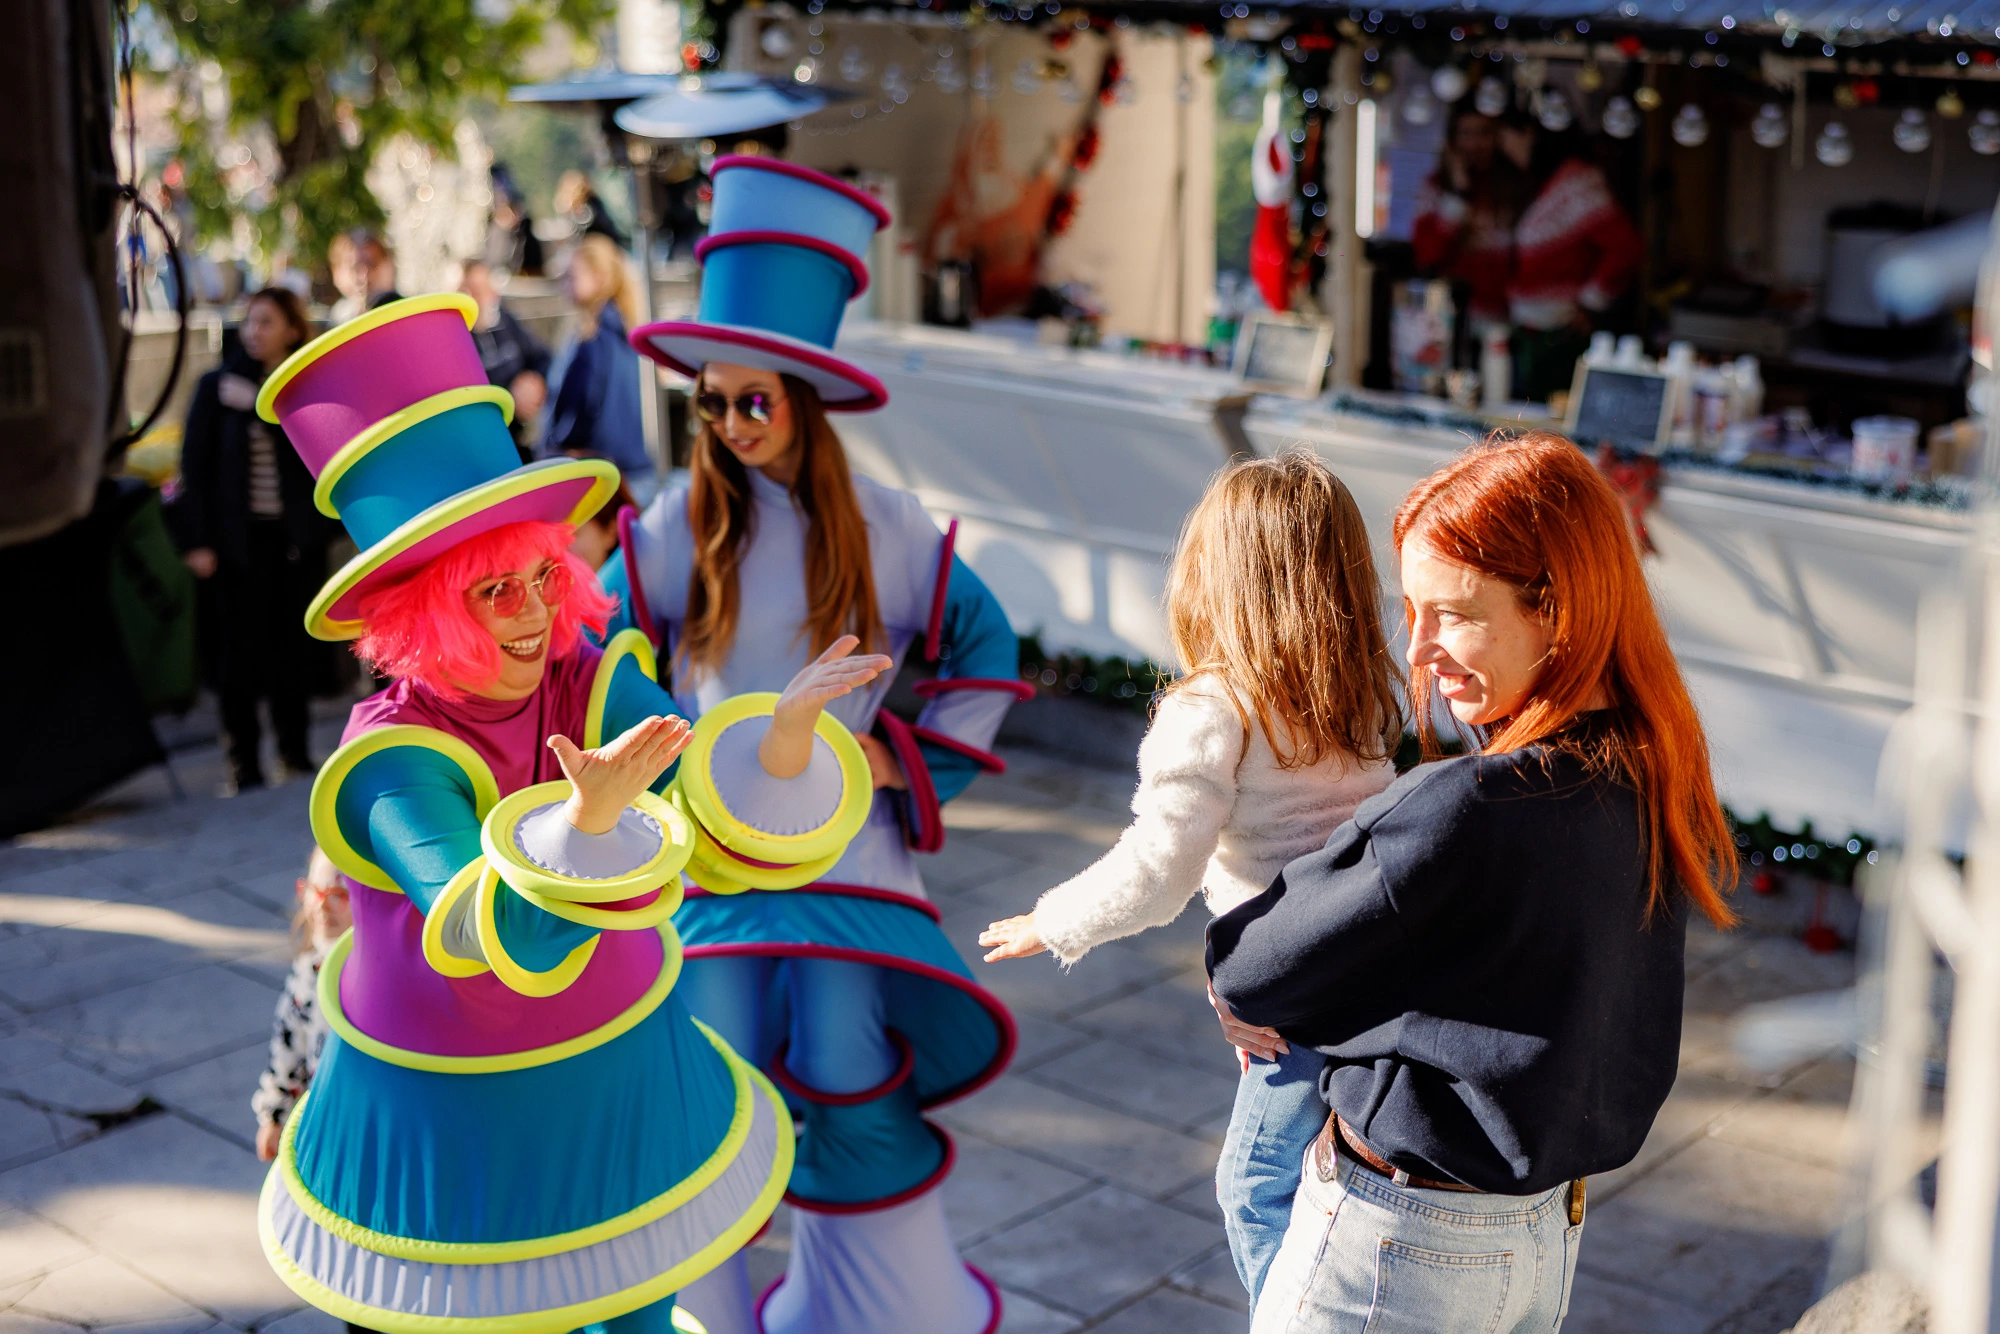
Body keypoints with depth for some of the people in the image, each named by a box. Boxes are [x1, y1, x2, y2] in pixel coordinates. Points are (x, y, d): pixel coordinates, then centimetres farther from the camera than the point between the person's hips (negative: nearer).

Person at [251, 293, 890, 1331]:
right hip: (453, 1108, -4)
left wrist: (789, 728, -43)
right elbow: (502, 939, -38)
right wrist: (588, 818, -54)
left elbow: (713, 806, -24)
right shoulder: (391, 763, -26)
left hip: (617, 1071, 4)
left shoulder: (592, 680, -13)